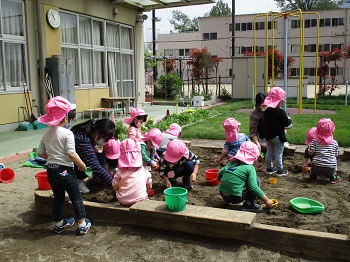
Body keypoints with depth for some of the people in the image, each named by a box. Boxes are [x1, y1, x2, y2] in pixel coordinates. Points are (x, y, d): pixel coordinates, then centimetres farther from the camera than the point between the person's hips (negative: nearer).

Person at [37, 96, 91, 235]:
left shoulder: (47, 134, 4)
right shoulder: (67, 133, -17)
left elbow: (40, 153, 8)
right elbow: (71, 153, -24)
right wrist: (82, 165, -12)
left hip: (51, 170, 7)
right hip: (65, 170, -6)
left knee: (58, 197, 20)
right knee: (76, 197, 8)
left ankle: (58, 224, 32)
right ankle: (82, 225, 14)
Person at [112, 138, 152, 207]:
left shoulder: (120, 171, -5)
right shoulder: (143, 170, -4)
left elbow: (115, 188, 1)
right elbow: (149, 187, 3)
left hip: (123, 202, 1)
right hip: (140, 201, -1)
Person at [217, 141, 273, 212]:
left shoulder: (231, 163, 9)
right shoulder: (249, 168, -8)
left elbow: (219, 175, 15)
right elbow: (253, 187, -16)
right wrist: (266, 200, -7)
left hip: (222, 194, 7)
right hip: (235, 198, -6)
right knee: (256, 179, 5)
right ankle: (249, 204, 4)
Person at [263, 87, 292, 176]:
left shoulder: (266, 111, 0)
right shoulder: (281, 112, -19)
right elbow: (287, 124, -16)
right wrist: (289, 119, 5)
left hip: (268, 135, 6)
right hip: (278, 136, -6)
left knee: (269, 152, 14)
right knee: (278, 154, 2)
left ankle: (269, 168, 25)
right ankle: (280, 170, 11)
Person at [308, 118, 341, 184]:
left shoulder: (315, 141, -2)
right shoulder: (334, 142, 1)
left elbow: (310, 153, -5)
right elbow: (336, 155, 7)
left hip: (317, 168, 0)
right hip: (330, 169, 0)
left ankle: (313, 176, 28)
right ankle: (333, 177, 27)